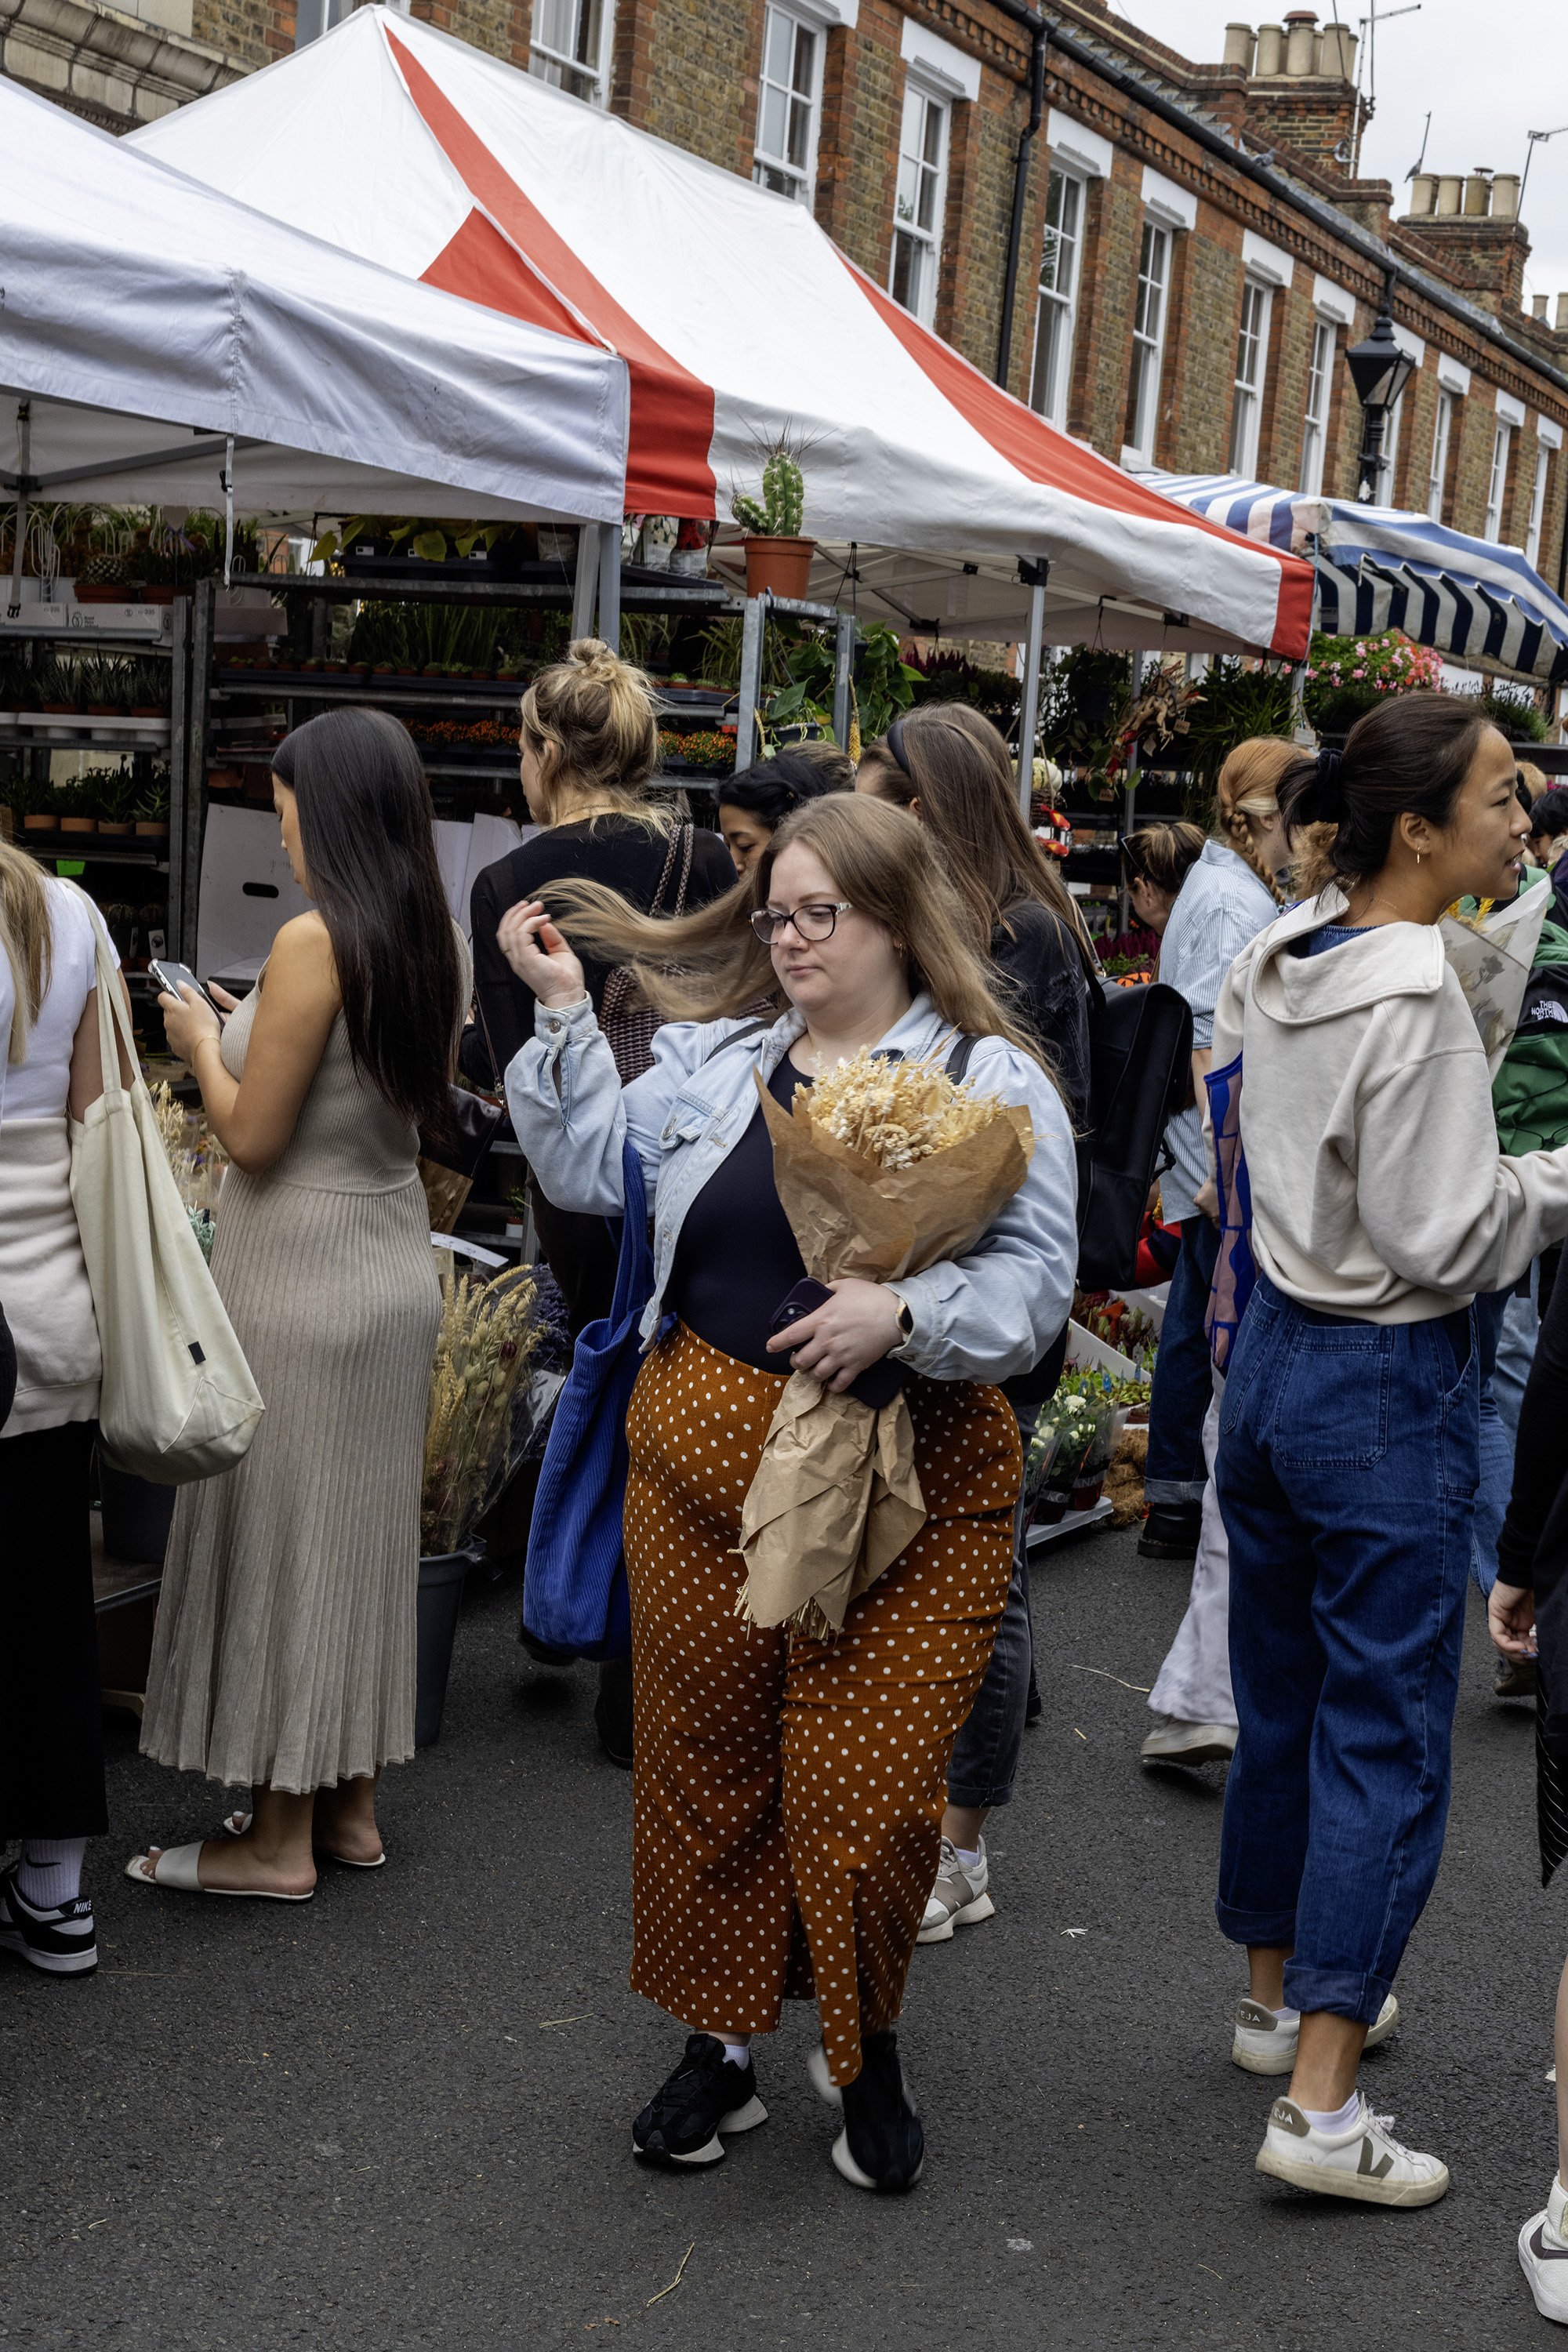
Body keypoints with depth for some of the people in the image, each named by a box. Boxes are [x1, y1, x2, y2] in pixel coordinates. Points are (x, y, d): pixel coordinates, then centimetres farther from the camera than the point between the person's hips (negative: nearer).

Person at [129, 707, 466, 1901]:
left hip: (300, 1272, -8)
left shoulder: (315, 940, -20)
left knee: (280, 1530, 3)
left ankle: (279, 1838, 13)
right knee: (365, 1528, 16)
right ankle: (350, 1804, 27)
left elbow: (252, 1135, -18)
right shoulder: (440, 939, 4)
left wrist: (202, 1043, 1)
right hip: (398, 1253, 8)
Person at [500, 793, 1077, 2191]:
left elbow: (1035, 1285, -9)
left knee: (870, 1787, -1)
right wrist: (562, 1012, 8)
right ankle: (720, 2046, 31)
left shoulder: (994, 1082, -3)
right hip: (703, 1456, 4)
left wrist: (904, 1313, -25)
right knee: (704, 1761, 12)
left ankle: (867, 2055, 26)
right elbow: (592, 1170, 12)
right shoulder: (713, 1058, 12)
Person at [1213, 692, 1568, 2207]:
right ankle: (1320, 2108, 3)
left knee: (1280, 1701, 19)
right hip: (1386, 1394, -8)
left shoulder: (1277, 960, 3)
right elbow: (1442, 1240, -21)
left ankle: (1278, 1995, 36)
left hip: (1271, 1356, 9)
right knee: (1387, 1739, -1)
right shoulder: (1417, 998, -22)